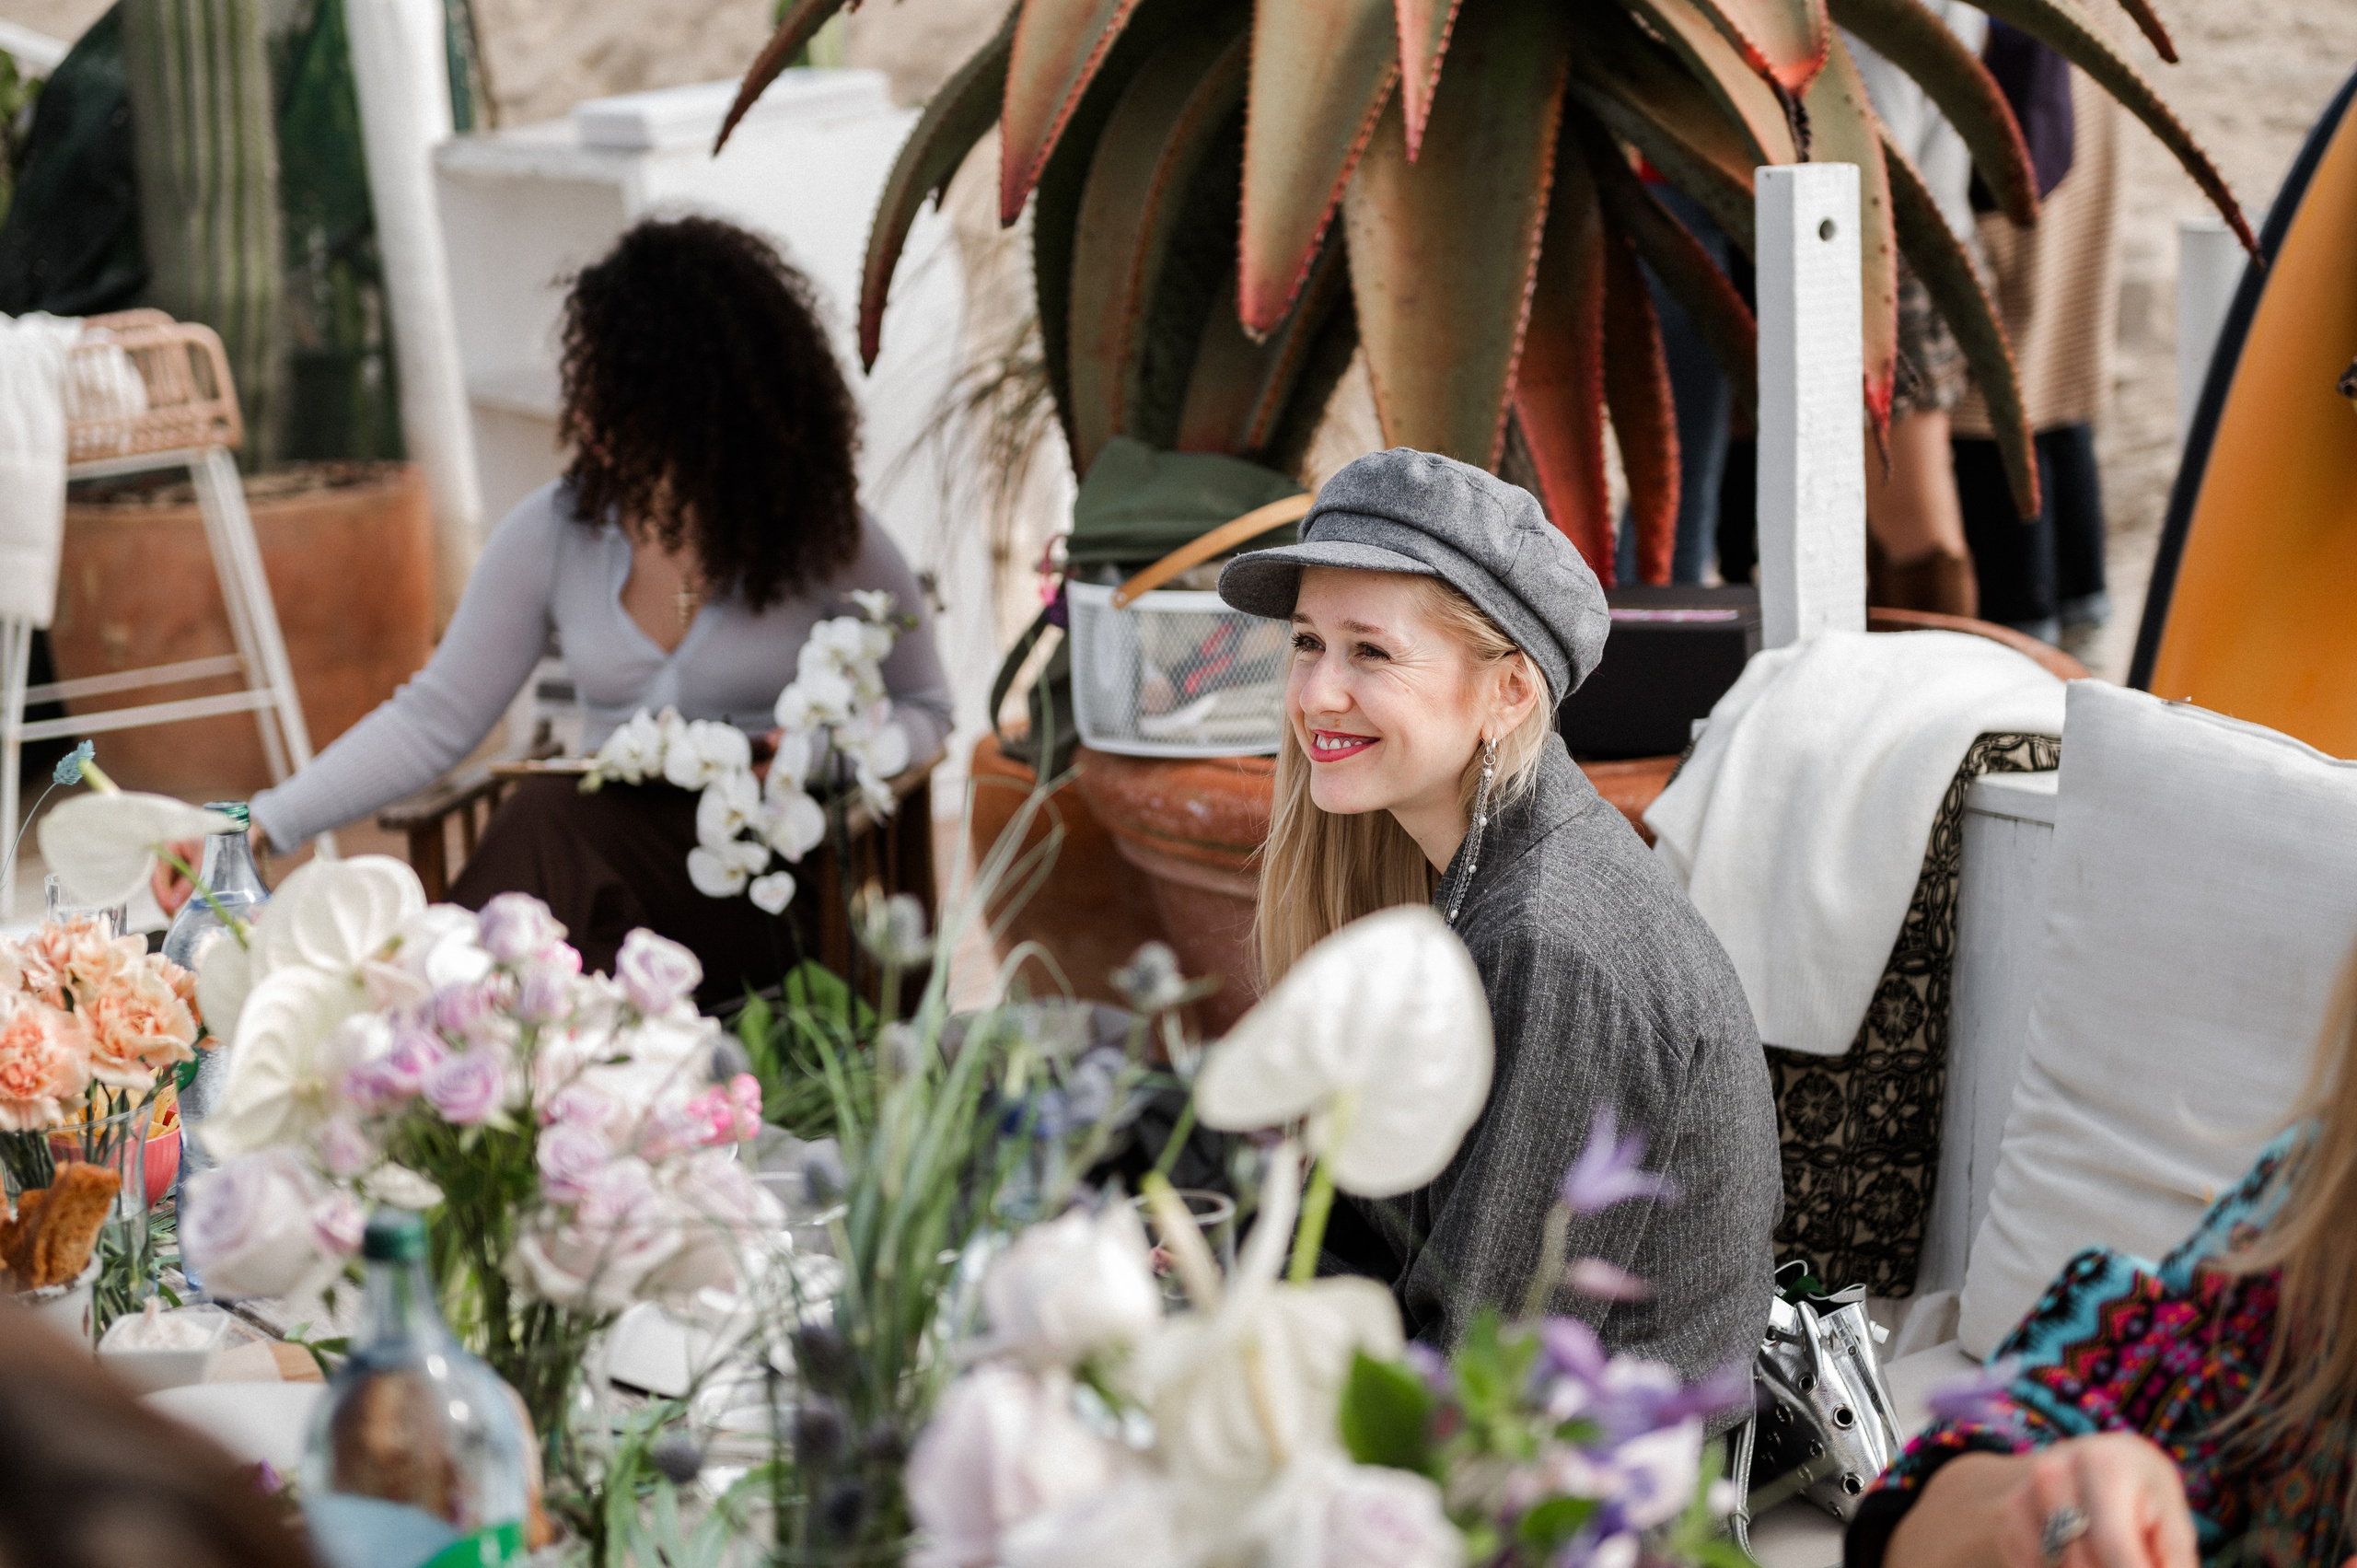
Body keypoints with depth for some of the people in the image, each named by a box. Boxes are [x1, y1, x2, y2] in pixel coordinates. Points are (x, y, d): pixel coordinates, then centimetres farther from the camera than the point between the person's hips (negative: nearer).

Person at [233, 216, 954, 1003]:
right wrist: (261, 826, -4)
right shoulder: (552, 532, 4)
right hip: (597, 858, 3)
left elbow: (922, 711, 10)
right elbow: (434, 718, 5)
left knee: (551, 823, -31)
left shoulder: (820, 538, -2)